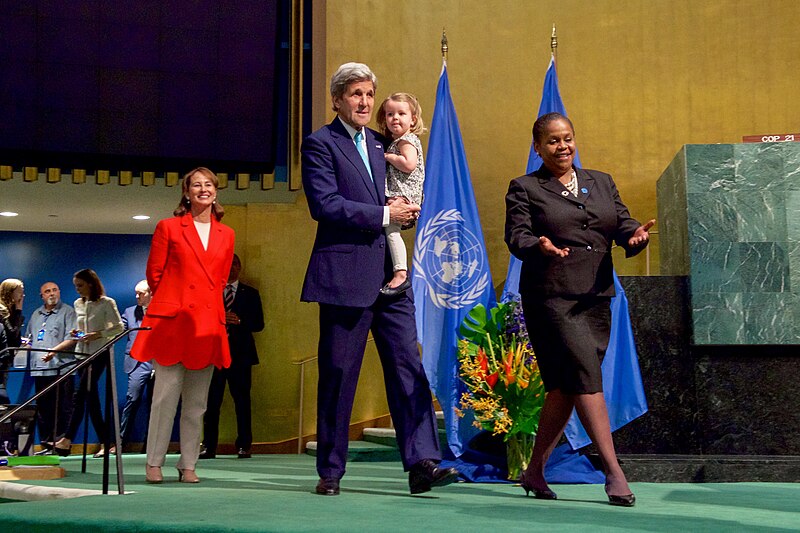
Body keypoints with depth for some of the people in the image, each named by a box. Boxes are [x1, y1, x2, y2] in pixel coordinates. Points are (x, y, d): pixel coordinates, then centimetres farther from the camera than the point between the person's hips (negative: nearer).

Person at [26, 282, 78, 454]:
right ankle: (46, 444, 12)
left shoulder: (67, 312, 4)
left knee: (62, 409, -6)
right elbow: (28, 337, 30)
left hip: (61, 368, -6)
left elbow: (71, 337, -7)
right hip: (40, 369, 6)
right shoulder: (35, 315, 22)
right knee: (43, 409, 6)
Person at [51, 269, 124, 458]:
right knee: (91, 399, 3)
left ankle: (67, 439, -21)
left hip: (100, 352, -6)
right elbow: (77, 335, 18)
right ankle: (104, 444, 6)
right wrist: (54, 350, 7)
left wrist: (97, 334, -18)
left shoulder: (106, 303, -4)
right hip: (83, 354, 6)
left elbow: (119, 328, -8)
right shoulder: (78, 304, 14)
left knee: (80, 395, -18)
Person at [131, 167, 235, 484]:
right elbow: (154, 274, 8)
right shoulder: (169, 227, 4)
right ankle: (154, 463, 4)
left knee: (197, 400, 5)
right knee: (166, 393, -5)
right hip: (173, 318, -3)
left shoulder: (226, 235, 13)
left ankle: (188, 465, 12)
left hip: (207, 323, 3)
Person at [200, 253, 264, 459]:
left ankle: (243, 446, 6)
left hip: (240, 353, 0)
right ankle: (208, 446, 4)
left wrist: (239, 321, -10)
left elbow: (259, 324, 6)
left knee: (242, 400, 1)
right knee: (212, 401, -1)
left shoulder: (250, 293, 13)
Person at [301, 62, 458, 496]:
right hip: (345, 274, -6)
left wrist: (404, 211, 7)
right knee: (338, 374, 1)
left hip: (389, 274, 6)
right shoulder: (320, 143, -2)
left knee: (408, 366, -2)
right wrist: (384, 214, -12)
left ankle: (422, 462, -3)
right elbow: (324, 204, -14)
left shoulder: (379, 143, 19)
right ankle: (330, 472, 13)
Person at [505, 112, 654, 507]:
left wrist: (635, 236, -13)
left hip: (596, 298, 5)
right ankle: (614, 473, -10)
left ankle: (535, 471, 18)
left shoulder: (602, 183, 19)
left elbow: (622, 224, 10)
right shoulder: (524, 188, 5)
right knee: (586, 377, -14)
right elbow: (516, 236, -7)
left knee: (565, 387, 6)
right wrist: (540, 246, -29)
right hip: (550, 297, -5)